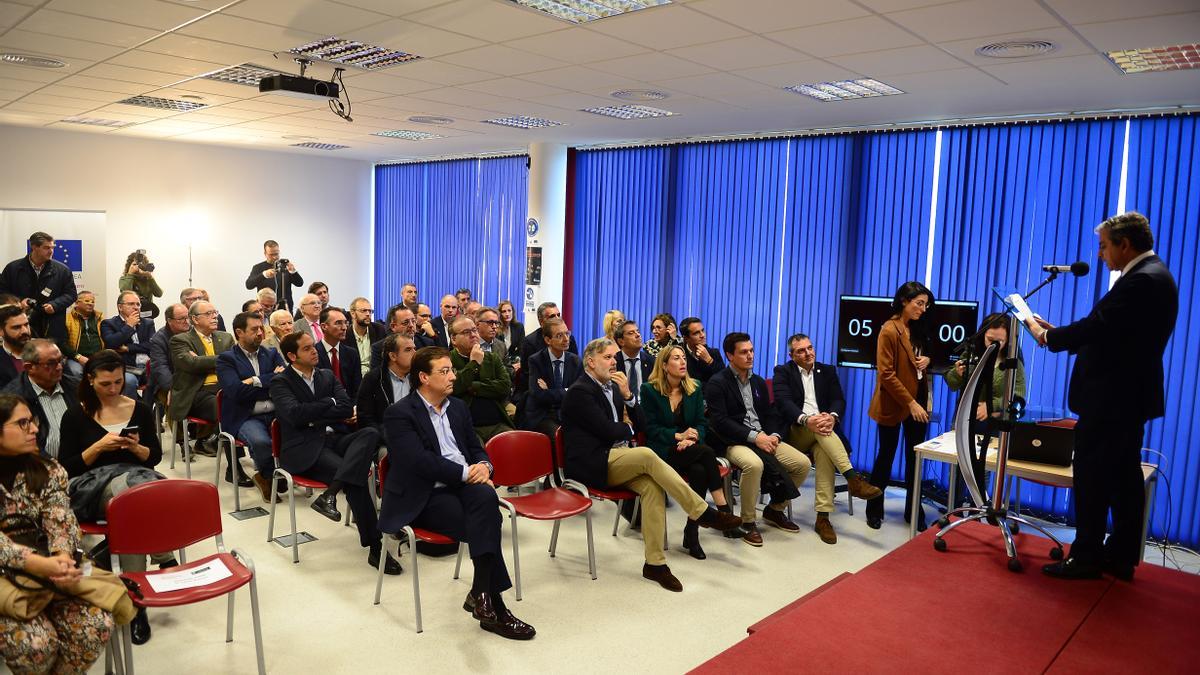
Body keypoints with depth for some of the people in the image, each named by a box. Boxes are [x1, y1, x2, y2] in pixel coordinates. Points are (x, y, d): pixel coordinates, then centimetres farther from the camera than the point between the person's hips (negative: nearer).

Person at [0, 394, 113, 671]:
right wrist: (39, 564, -32)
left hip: (46, 572, 3)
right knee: (35, 642, -27)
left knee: (97, 625, -19)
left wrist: (61, 557, -29)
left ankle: (64, 669, 9)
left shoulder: (48, 471, 3)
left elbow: (60, 522, -6)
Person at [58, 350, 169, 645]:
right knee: (128, 488, -38)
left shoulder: (140, 410, 11)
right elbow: (66, 468, 4)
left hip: (138, 477, 2)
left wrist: (136, 447, -8)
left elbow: (155, 457, 13)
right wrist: (99, 447, -10)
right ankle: (166, 560, -30)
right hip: (92, 485, -1)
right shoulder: (75, 416, 7)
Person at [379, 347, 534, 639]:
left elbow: (476, 448, 19)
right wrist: (466, 472, -18)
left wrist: (483, 466, -6)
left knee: (486, 497, -32)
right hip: (426, 497, -5)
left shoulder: (458, 407, 17)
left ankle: (482, 593, -29)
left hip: (463, 485, 6)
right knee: (486, 524, -29)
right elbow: (420, 461, -17)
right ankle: (493, 604, -20)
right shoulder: (399, 414, -5)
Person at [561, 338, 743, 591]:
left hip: (617, 460, 7)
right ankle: (702, 513, -21)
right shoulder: (579, 391, -8)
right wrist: (628, 428, 5)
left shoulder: (613, 386, 17)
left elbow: (641, 425, 12)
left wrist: (627, 395, -3)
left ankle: (655, 562, -21)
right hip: (591, 465, -7)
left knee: (652, 485, -23)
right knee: (647, 456, -29)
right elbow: (607, 431, -16)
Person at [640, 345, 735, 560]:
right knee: (707, 453, -31)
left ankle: (691, 533, -24)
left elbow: (701, 423, 8)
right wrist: (678, 436, -17)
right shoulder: (649, 389, -1)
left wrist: (692, 438, -15)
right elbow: (650, 428, -5)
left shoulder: (695, 389, 12)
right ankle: (723, 509, -27)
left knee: (700, 472, -32)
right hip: (662, 451, -4)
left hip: (689, 448, 4)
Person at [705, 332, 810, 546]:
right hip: (732, 441, -7)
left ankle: (775, 509, 12)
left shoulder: (758, 382, 18)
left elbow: (769, 414, 16)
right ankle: (748, 522, -17)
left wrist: (774, 436, -7)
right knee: (754, 464, -38)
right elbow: (719, 422, -15)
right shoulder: (716, 383, -5)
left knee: (803, 464, -9)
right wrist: (753, 436, -21)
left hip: (763, 437, 7)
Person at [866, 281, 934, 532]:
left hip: (918, 401, 7)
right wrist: (910, 403, -20)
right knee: (887, 456, 4)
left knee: (915, 457, 9)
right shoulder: (889, 330, -14)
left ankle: (913, 511, 19)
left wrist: (927, 360, -1)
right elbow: (886, 374, -18)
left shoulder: (917, 328, 8)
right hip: (893, 404, -6)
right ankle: (874, 510, 18)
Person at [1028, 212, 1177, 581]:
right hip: (1129, 396, 10)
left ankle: (1086, 557, 8)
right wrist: (1059, 333, 7)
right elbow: (1106, 331, 13)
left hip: (1110, 398, -10)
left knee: (1092, 478, -1)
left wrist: (1047, 336, -8)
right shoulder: (1153, 274, 14)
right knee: (1124, 478, 14)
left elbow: (1096, 327, -23)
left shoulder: (1141, 281, -20)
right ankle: (1121, 558, 23)